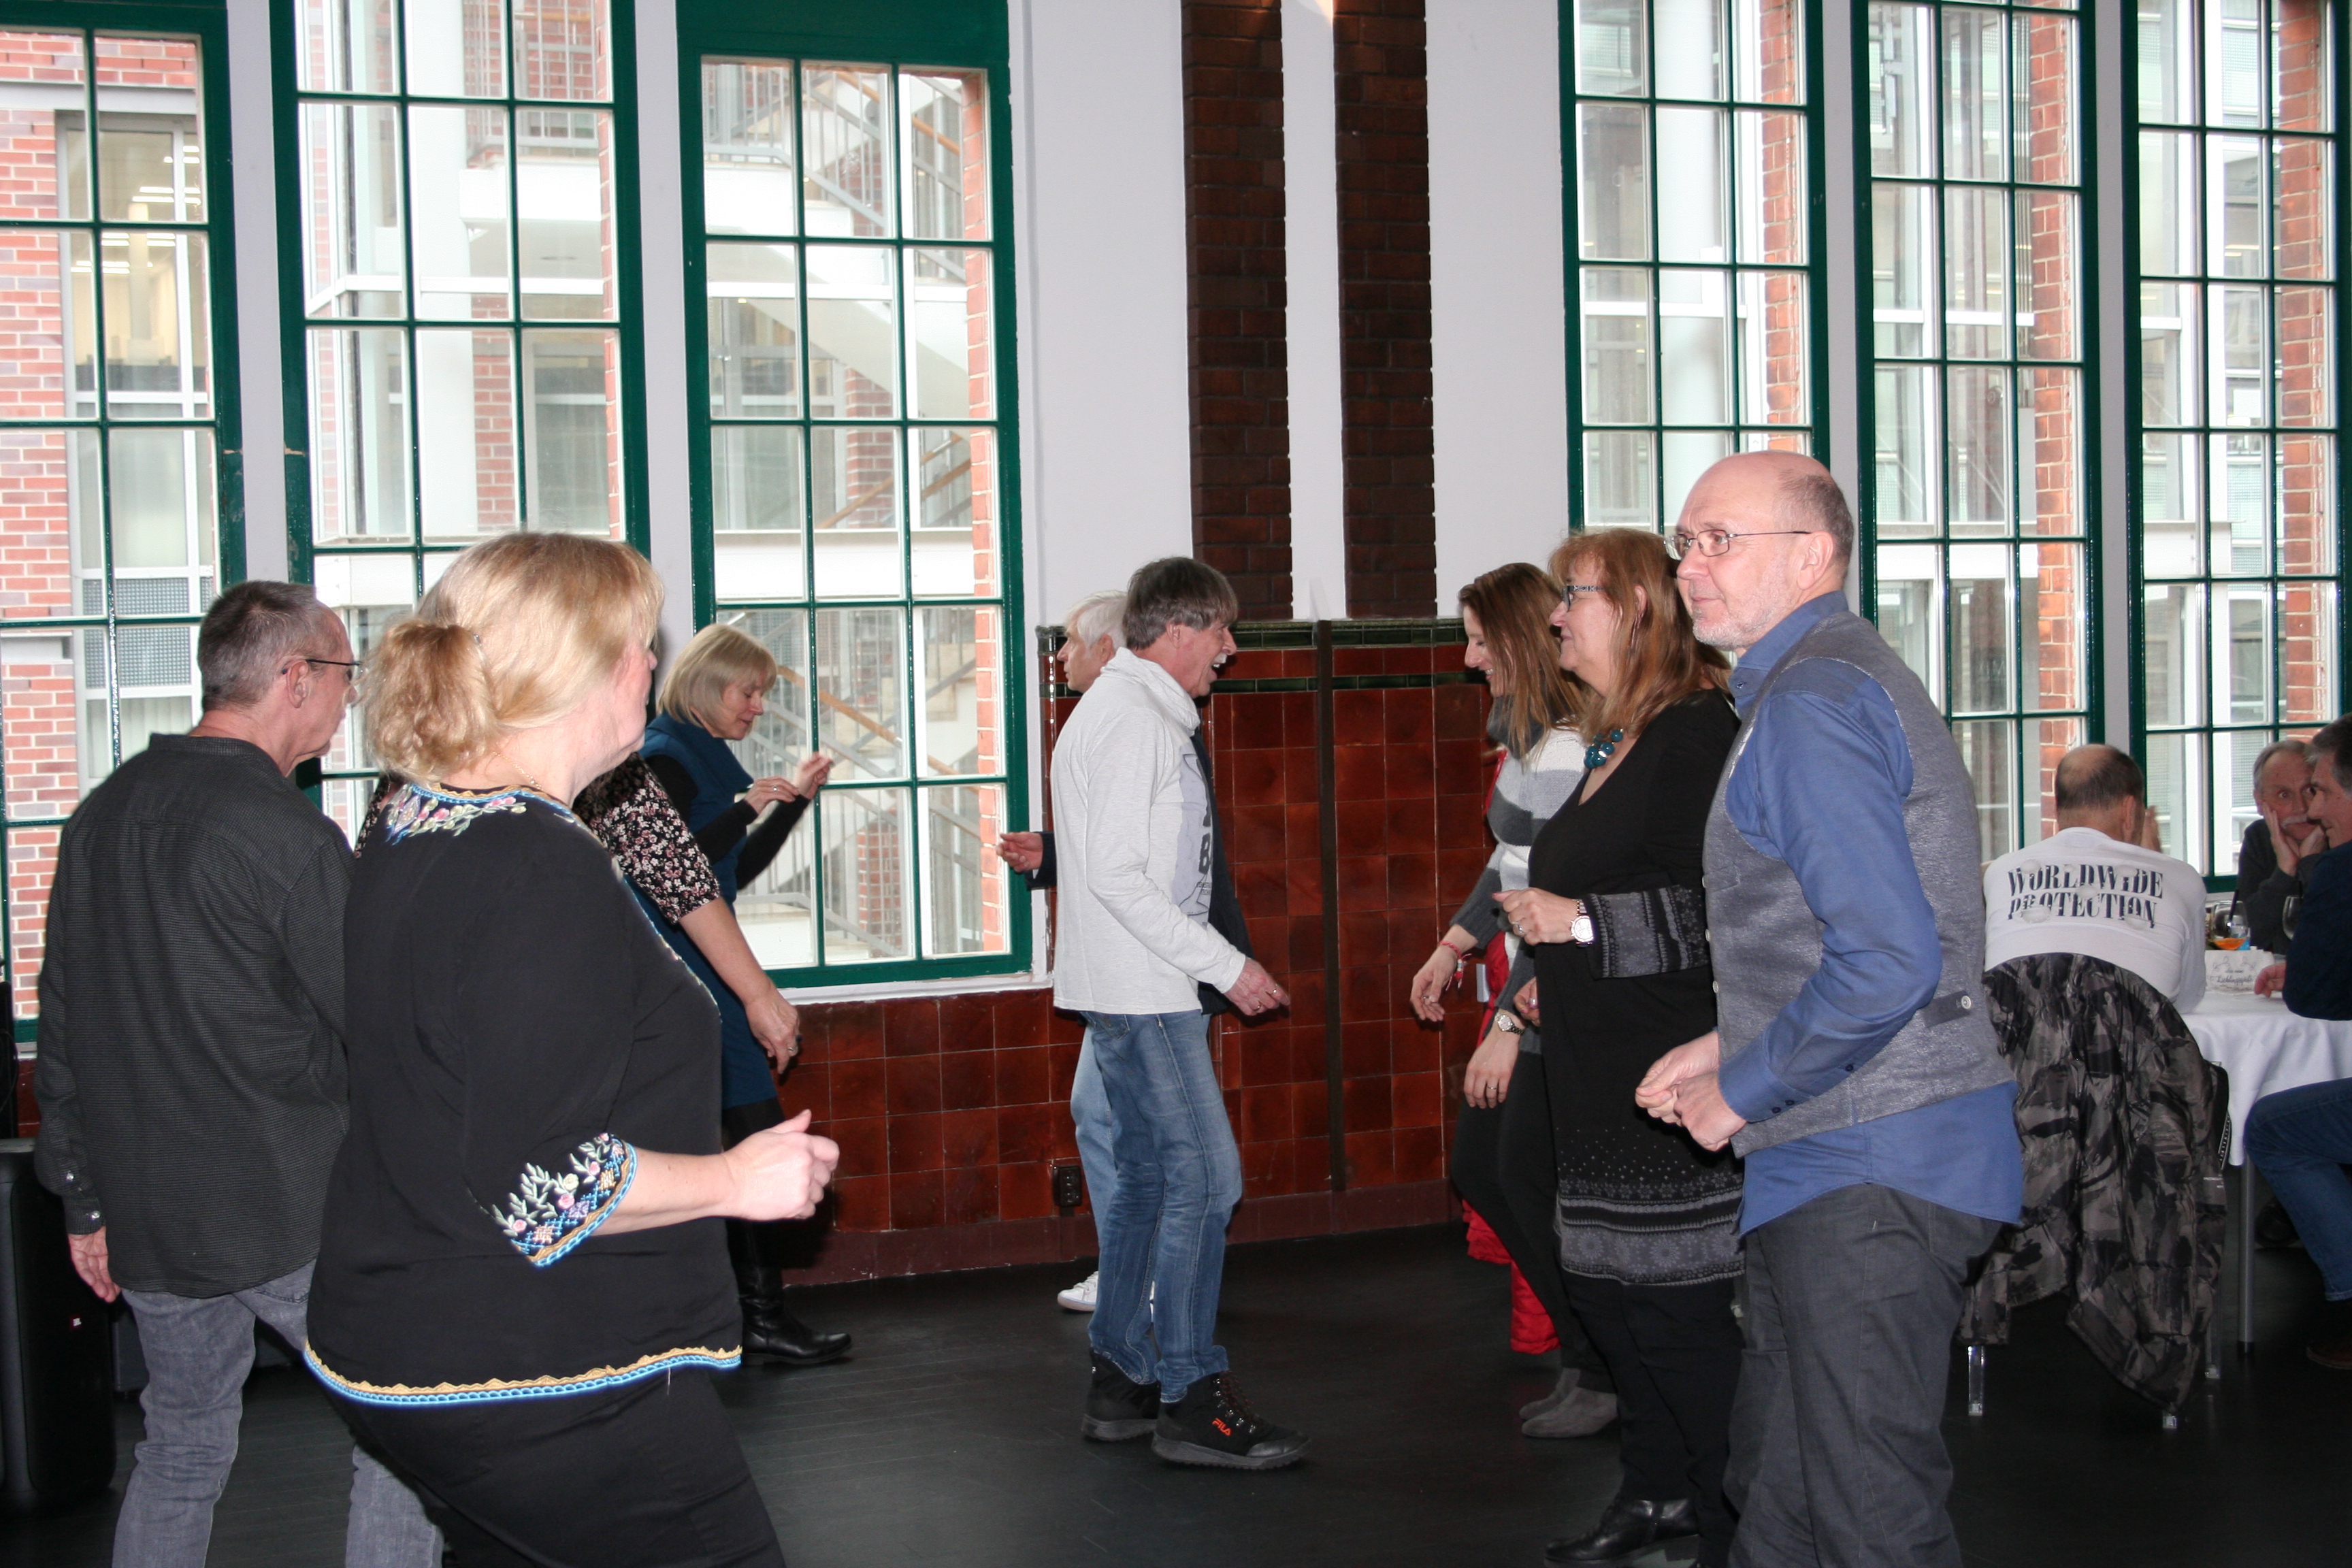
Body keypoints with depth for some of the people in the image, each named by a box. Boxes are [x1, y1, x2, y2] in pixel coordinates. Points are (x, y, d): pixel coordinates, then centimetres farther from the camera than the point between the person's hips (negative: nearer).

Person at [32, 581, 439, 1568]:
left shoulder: (101, 813, 6)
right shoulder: (292, 835, -17)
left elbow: (61, 1024, 12)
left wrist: (85, 1196, 19)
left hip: (144, 1216, 7)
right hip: (292, 1215, -7)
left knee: (182, 1452, 20)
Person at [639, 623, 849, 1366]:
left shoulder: (700, 758, 18)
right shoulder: (665, 759, -11)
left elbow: (737, 870, 22)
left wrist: (795, 799, 16)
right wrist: (748, 808, -20)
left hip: (701, 966, 10)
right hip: (690, 970, -10)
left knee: (723, 1137, 10)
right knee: (754, 1133, -9)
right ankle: (762, 1312, -3)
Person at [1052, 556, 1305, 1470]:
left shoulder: (1125, 708, 19)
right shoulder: (1133, 719, -14)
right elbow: (1117, 874, -21)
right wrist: (1225, 966, -19)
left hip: (1128, 989, 11)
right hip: (1142, 991, -11)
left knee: (1147, 1173, 13)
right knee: (1204, 1174, -10)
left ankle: (1121, 1379, 19)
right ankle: (1190, 1399, -6)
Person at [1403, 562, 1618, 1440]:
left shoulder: (1564, 752, -20)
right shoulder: (1525, 735, 12)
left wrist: (1511, 1024, -22)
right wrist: (1456, 942, 26)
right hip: (1526, 986, 10)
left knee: (1530, 1180, -2)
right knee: (1478, 1168, 13)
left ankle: (1604, 1377, 15)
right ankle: (1588, 1356, 22)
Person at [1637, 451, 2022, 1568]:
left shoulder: (1812, 702, -16)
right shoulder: (1838, 679, 17)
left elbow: (1890, 964, -26)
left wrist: (1744, 1090, -13)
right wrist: (1734, 1046, 15)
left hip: (1868, 1170, -11)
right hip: (1848, 1158, 11)